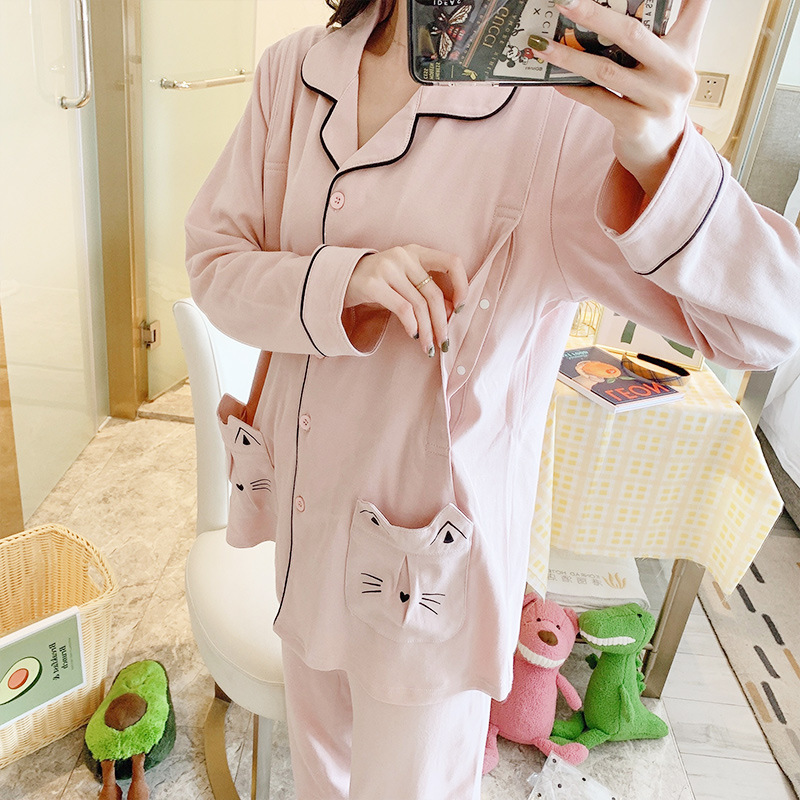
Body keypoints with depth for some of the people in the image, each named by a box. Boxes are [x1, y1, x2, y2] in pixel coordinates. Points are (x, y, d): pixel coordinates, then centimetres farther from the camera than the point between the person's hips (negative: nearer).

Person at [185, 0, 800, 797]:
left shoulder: (562, 113, -21)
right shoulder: (294, 71, -5)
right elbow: (212, 261, -5)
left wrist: (660, 153, -43)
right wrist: (342, 284, -25)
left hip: (428, 559, -4)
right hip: (303, 514, 5)